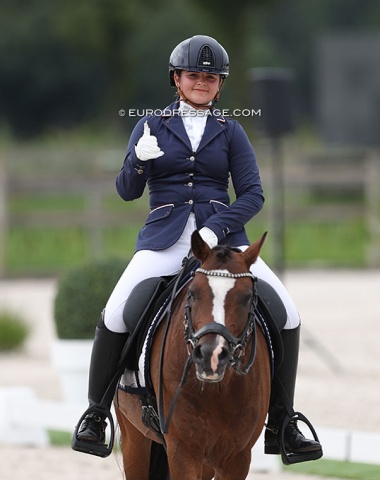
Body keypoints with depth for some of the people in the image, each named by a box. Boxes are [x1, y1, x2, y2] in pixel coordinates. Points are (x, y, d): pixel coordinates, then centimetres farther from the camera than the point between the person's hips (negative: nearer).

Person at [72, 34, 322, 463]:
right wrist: (139, 161, -18)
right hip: (165, 240, -1)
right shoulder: (152, 127, 10)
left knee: (287, 314, -14)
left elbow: (252, 194, 4)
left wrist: (219, 228, -13)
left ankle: (280, 426, -2)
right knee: (115, 315, -23)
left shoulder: (230, 132, 11)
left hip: (224, 238, 1)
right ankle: (95, 414, -3)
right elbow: (127, 191, 5)